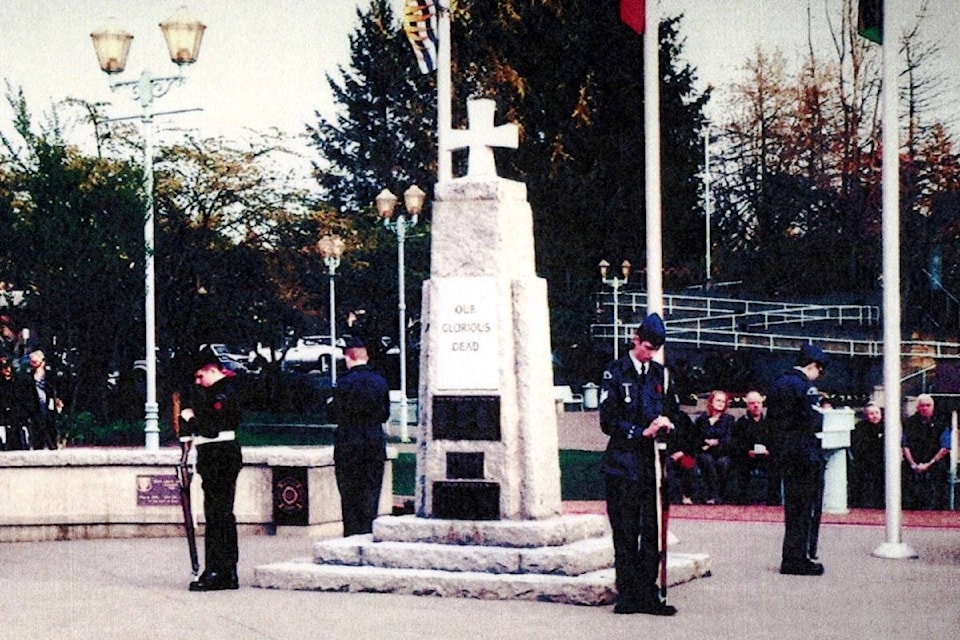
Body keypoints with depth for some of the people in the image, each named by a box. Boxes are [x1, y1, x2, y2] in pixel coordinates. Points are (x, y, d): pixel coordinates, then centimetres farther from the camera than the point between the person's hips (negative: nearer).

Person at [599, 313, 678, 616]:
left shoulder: (660, 374, 14)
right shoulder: (615, 373, -1)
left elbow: (671, 412, 22)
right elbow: (608, 422, -7)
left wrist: (665, 424, -1)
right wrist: (642, 432, -15)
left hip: (652, 464, 4)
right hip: (623, 463, -4)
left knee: (652, 532, 2)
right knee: (625, 533, -1)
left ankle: (648, 595, 6)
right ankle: (627, 595, 4)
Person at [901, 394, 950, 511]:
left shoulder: (941, 424, 3)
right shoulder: (909, 423, 9)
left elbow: (945, 448, 0)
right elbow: (905, 446, 7)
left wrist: (929, 464, -7)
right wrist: (913, 464, -6)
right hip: (912, 472, 2)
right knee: (909, 506, -2)